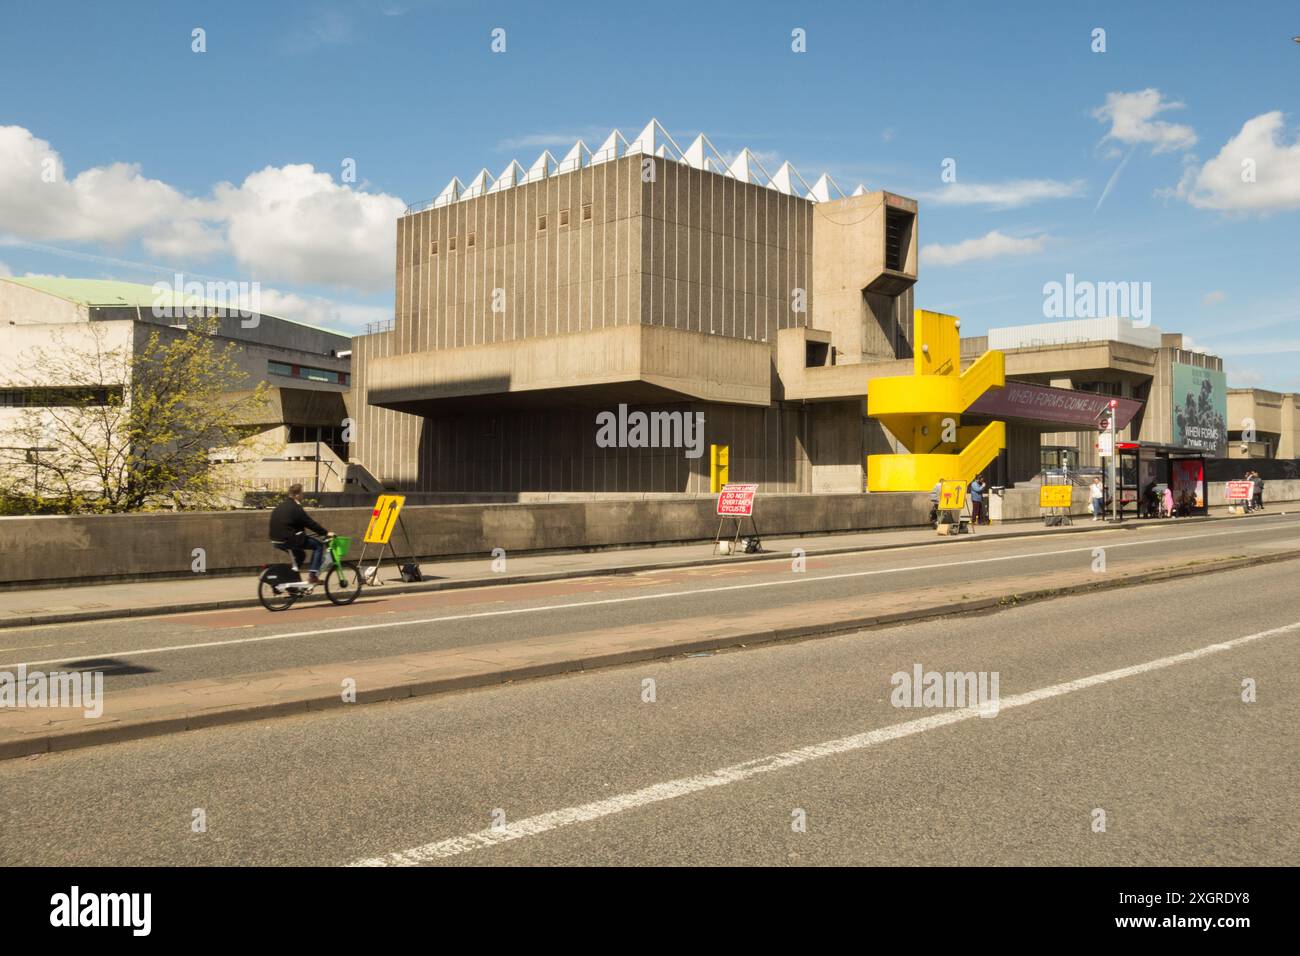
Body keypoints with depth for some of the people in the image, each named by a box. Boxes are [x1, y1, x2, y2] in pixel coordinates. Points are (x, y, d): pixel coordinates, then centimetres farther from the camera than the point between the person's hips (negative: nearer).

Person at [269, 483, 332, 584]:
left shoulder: (280, 506, 14)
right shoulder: (295, 508, -15)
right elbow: (310, 523, -14)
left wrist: (302, 529, 35)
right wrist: (326, 533, -7)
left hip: (277, 539, 9)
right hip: (290, 540, -9)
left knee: (300, 554, 31)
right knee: (319, 545, -1)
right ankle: (312, 575, -5)